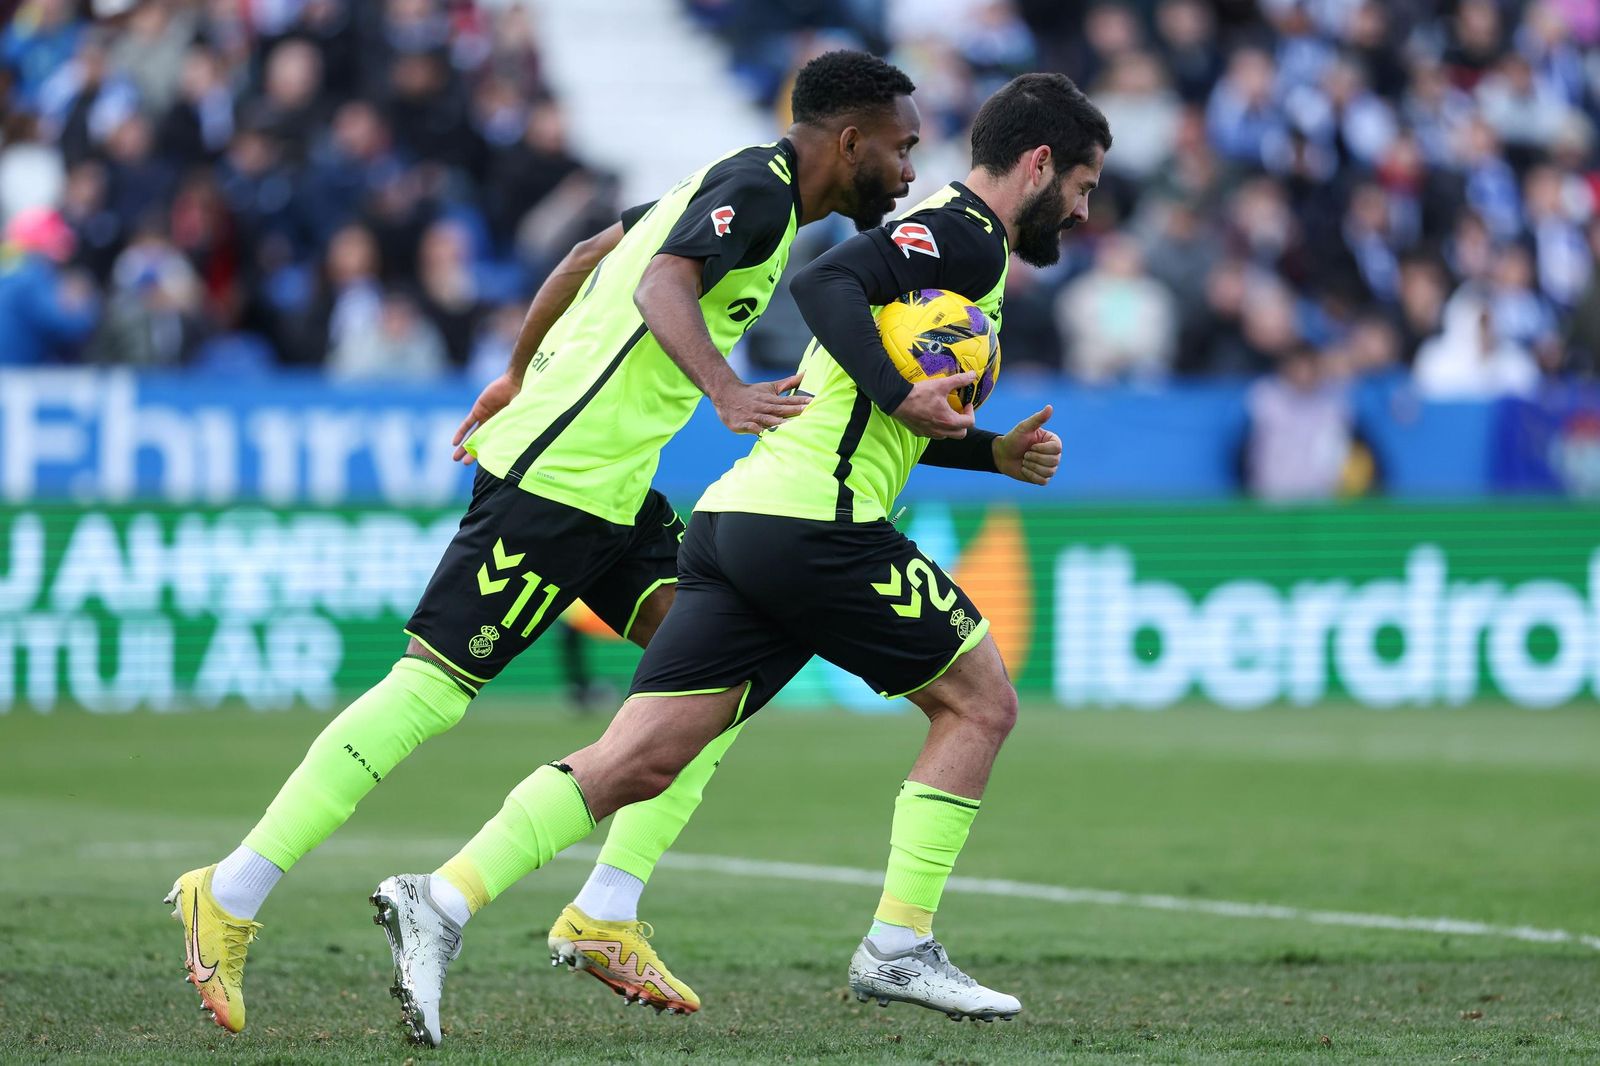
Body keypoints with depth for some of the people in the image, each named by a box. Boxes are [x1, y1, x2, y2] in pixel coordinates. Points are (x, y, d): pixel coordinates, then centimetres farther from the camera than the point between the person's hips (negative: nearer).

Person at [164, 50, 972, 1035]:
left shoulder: (744, 185, 17)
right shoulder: (758, 189, -12)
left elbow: (591, 255, 28)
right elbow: (662, 282, -30)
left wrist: (521, 375, 37)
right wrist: (725, 389, -46)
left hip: (610, 486, 10)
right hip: (558, 475, -10)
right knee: (435, 687, -9)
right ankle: (230, 897, -5)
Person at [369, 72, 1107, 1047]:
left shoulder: (943, 234, 28)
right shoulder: (964, 235, -4)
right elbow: (825, 283, -20)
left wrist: (993, 453, 27)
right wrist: (900, 389, -24)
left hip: (739, 524, 9)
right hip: (816, 523, -9)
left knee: (639, 762, -1)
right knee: (981, 701, 5)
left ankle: (445, 899, -13)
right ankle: (899, 948, 3)